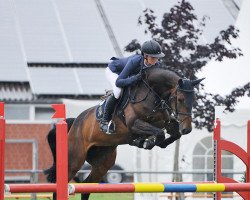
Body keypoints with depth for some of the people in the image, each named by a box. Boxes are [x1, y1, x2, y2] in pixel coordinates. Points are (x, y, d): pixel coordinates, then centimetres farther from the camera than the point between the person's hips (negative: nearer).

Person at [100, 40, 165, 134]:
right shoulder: (134, 61, -43)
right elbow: (118, 82, -44)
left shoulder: (155, 65, -26)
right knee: (118, 92, -30)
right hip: (113, 70, -7)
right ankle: (105, 120, -14)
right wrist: (136, 78, -56)